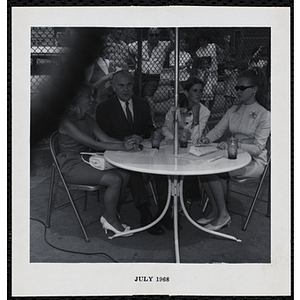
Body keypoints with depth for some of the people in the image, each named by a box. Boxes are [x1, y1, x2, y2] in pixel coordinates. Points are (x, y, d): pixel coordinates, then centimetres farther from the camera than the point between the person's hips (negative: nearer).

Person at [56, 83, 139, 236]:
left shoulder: (89, 120, 12)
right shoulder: (67, 122, -16)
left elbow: (105, 138, 3)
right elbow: (93, 144, -23)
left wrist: (124, 143, -17)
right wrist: (121, 147, -25)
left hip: (88, 161, 8)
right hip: (73, 167, -8)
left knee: (125, 175, -12)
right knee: (115, 179, -23)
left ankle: (108, 216, 1)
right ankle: (111, 220, -3)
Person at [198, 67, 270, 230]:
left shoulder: (264, 115, -9)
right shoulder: (233, 110, 10)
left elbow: (257, 148, -17)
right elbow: (218, 129, 5)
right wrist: (207, 139, -18)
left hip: (254, 161, -6)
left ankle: (223, 215, -11)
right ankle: (215, 211, -8)